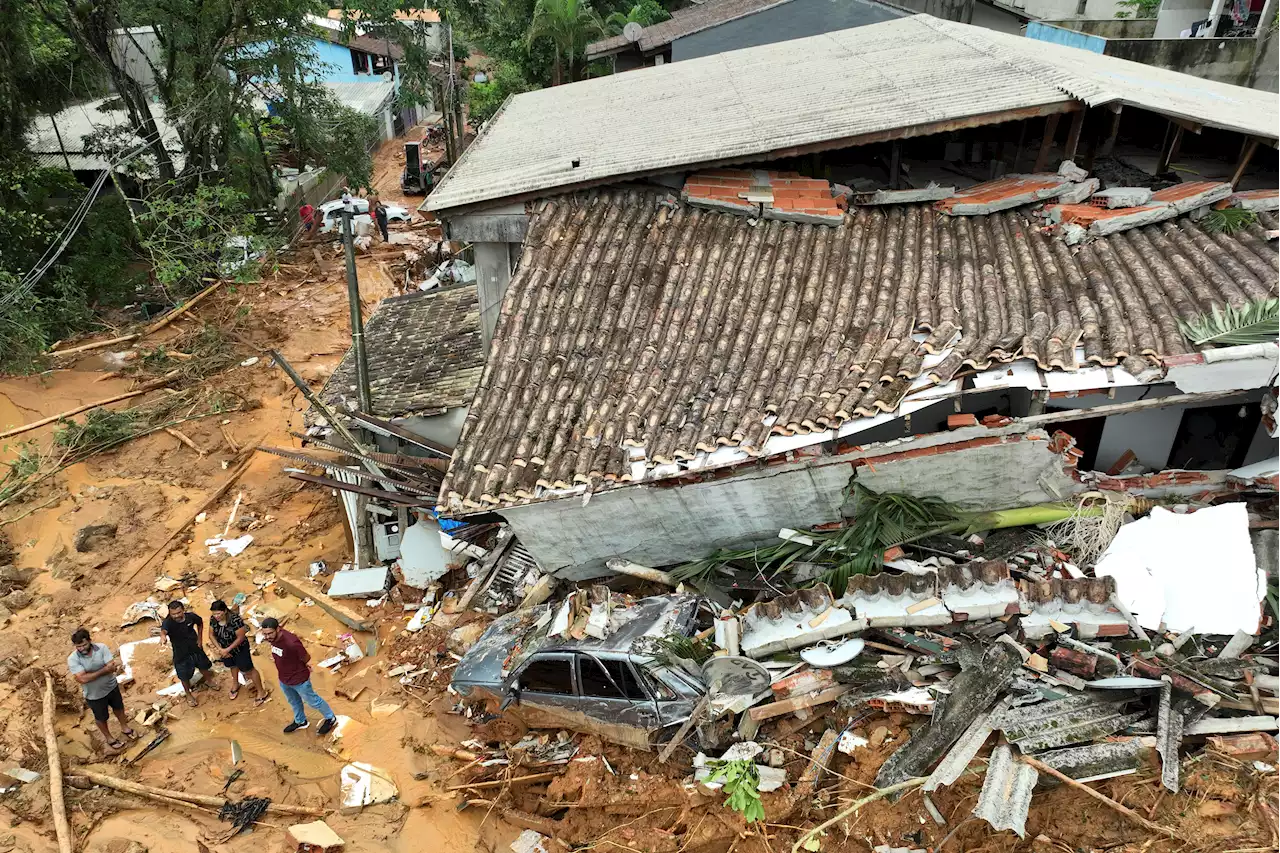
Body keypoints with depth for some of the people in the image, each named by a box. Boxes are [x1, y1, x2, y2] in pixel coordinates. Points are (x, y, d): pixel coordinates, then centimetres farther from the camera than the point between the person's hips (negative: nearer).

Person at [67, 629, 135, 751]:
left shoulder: (102, 647, -20)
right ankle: (109, 738, 45)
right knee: (101, 718, 20)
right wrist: (104, 670, -30)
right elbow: (83, 678, -32)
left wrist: (91, 673, -35)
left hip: (111, 686, 2)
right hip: (94, 695, -2)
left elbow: (112, 667, -25)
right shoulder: (72, 659, -24)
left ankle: (124, 727, 53)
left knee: (119, 708, 26)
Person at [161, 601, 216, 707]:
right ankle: (188, 695, 42)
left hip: (196, 649, 3)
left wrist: (200, 638, -1)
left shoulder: (191, 617, -20)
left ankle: (208, 681, 57)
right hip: (181, 654, -3)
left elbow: (200, 623, 4)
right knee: (185, 676, 13)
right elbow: (163, 630, -56)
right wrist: (163, 636, -79)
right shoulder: (168, 622, -31)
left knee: (204, 667, 25)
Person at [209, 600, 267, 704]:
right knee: (233, 666, 30)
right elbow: (212, 634, -6)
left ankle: (261, 692, 22)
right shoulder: (213, 619, -19)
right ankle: (235, 684, 56)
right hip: (225, 648, 6)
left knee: (248, 670, 7)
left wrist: (227, 650, -24)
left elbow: (241, 637, -28)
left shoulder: (235, 620, -36)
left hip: (240, 648, -6)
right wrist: (220, 649, -14)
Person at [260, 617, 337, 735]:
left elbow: (307, 658, -21)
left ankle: (330, 719, 41)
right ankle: (300, 721, 57)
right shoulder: (273, 637, -16)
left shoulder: (291, 643, -39)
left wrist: (296, 666, -3)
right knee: (293, 701, 31)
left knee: (313, 701, 17)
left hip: (299, 680, -7)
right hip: (283, 679, 7)